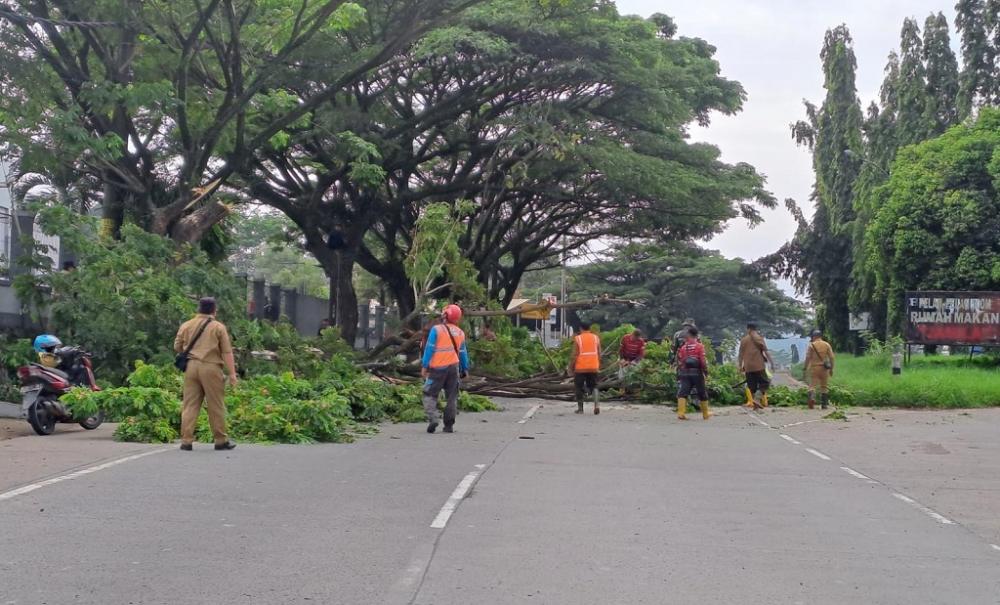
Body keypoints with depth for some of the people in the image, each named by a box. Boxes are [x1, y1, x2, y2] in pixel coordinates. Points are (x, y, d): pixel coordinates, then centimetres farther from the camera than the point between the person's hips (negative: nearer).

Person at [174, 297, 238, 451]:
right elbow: (227, 352, -4)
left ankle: (186, 440, 0)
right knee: (216, 406, 3)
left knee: (190, 404, 5)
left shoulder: (186, 325, 10)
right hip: (211, 368, -3)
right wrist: (232, 373, -4)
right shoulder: (218, 327, 1)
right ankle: (221, 440, 9)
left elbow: (177, 347, 15)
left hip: (191, 366, 3)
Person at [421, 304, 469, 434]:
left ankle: (432, 419, -15)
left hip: (438, 368, -4)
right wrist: (465, 369, 23)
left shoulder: (436, 329, -8)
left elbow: (429, 348, -10)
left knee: (430, 394, 3)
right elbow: (463, 353, 15)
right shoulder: (460, 333, 9)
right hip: (453, 367, 4)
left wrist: (424, 366, -7)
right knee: (452, 397, 10)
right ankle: (449, 425, 9)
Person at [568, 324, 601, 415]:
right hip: (593, 367, 3)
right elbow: (599, 354, 5)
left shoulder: (578, 339, -6)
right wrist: (598, 366, 16)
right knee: (594, 386, 10)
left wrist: (571, 367, 1)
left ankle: (580, 408, 13)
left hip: (580, 368, -3)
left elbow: (574, 355, -8)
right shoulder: (596, 338, 5)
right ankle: (597, 405, -11)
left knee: (579, 388, 10)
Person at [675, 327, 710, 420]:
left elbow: (680, 361, 9)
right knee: (702, 393, 13)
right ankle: (705, 414, 23)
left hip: (685, 372, 2)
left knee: (682, 393, -4)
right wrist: (706, 371, -1)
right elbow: (703, 360, -11)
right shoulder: (699, 346, -4)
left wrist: (679, 373, 18)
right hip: (697, 372, -2)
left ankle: (681, 413, -19)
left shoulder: (683, 347, 7)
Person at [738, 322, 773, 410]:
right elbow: (766, 351, -4)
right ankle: (757, 399, -17)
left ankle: (755, 403, 7)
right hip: (759, 366, -3)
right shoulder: (759, 338, 0)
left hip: (748, 367, 3)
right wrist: (771, 362, 2)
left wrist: (740, 366, 15)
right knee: (764, 383, 3)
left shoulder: (744, 340, 7)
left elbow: (741, 354, 8)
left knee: (752, 386, 8)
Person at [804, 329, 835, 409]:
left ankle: (812, 398, -28)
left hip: (814, 368, -2)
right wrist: (831, 369, 8)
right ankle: (824, 404, 11)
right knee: (824, 386, 11)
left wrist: (806, 369, 0)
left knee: (812, 385, -2)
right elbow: (831, 357, 2)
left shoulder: (811, 345, -2)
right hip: (824, 369, 2)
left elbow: (807, 358, -6)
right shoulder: (827, 345, 5)